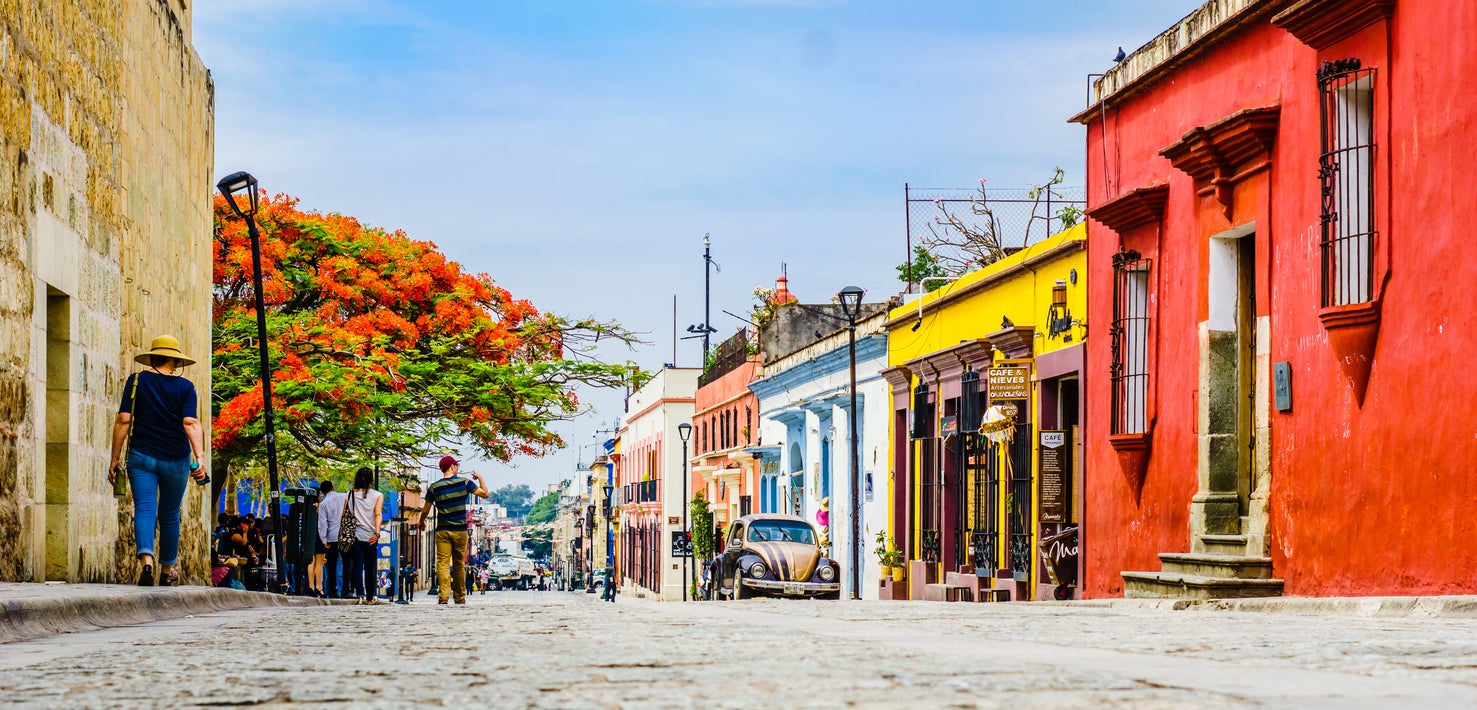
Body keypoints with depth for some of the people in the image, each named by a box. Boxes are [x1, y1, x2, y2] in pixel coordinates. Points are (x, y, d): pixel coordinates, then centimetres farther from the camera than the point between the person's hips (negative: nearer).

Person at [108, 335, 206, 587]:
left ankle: (146, 559, -33)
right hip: (176, 461, 1)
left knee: (144, 509, -7)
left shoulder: (136, 381, 0)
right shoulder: (185, 387, -1)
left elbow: (123, 420, -4)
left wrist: (114, 459, 0)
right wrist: (199, 457, -22)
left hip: (142, 456, -1)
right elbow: (190, 423, -14)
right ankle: (168, 571, 26)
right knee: (169, 515, 15)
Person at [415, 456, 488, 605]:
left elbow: (426, 510, 7)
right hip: (460, 530, 0)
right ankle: (460, 597, 16)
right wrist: (480, 478, 18)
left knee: (443, 563, -5)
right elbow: (485, 493, 2)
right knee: (459, 565, 10)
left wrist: (421, 522, 27)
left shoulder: (434, 487, 0)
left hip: (442, 531, 0)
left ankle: (443, 596, -19)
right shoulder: (464, 482, -2)